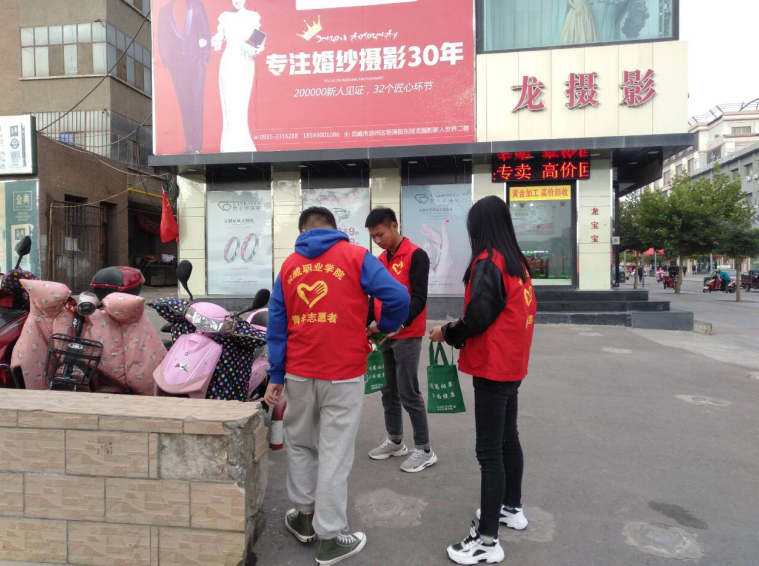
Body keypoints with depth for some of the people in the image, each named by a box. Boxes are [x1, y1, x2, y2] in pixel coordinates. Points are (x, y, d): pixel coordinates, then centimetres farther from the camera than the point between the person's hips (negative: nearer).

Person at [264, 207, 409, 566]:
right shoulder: (356, 256, -1)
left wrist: (275, 375, 10)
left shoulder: (289, 266, 9)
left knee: (299, 442, 23)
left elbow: (276, 324, 7)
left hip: (299, 373, 4)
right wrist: (383, 329, 7)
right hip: (344, 373, -3)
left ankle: (304, 515, 36)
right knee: (335, 453, 6)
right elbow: (398, 297, -12)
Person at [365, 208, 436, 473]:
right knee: (389, 392, 14)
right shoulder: (380, 260, 13)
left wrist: (400, 323, -28)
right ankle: (395, 441, 29)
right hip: (385, 336, 7)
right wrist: (367, 323, 2)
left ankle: (424, 450, 9)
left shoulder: (416, 256, -9)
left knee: (408, 393, -4)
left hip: (407, 336, -7)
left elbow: (419, 298, -16)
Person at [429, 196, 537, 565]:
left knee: (489, 452, -2)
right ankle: (512, 508, 38)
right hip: (512, 365, 9)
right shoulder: (517, 261, 9)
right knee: (508, 440, 21)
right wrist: (459, 333, 13)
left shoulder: (487, 262, -16)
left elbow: (478, 317, -23)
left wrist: (447, 334, -6)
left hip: (493, 368, -9)